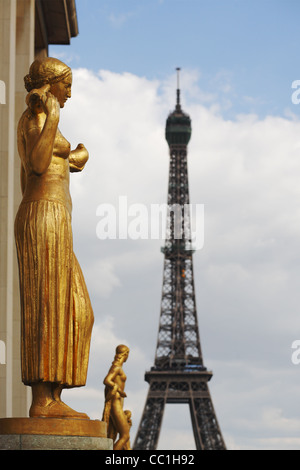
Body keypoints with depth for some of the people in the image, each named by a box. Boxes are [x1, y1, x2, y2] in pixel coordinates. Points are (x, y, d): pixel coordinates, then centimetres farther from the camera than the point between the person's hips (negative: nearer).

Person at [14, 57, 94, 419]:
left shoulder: (36, 121, 23)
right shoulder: (34, 116, -6)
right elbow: (38, 165, -21)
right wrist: (53, 117, -20)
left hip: (46, 225, 10)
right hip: (46, 218, -10)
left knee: (71, 313, 7)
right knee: (46, 309, -11)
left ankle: (53, 400, 5)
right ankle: (42, 400, -12)